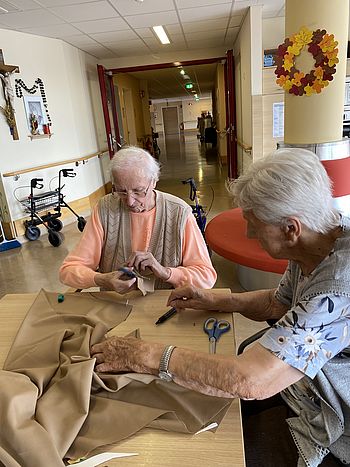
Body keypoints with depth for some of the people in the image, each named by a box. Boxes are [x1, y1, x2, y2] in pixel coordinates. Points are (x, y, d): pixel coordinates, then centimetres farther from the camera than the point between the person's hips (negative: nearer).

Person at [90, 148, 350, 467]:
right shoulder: (319, 242, -8)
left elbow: (249, 381, -43)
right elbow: (278, 303, 9)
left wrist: (144, 355, -33)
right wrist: (216, 301, -4)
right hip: (301, 383, 7)